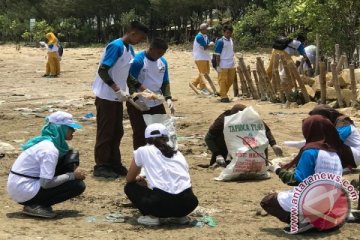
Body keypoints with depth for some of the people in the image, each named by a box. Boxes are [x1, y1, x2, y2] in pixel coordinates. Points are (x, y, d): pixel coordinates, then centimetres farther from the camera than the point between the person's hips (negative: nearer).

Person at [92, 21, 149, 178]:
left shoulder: (129, 49, 9)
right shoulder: (116, 46, -18)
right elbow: (102, 71, -21)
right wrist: (118, 90, -25)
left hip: (116, 97, 9)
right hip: (106, 97, -9)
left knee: (117, 132, 13)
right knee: (105, 132, -2)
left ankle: (114, 164, 21)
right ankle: (101, 167, 5)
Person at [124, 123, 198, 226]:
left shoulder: (143, 151, 15)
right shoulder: (177, 153, 25)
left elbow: (129, 179, 26)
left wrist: (139, 179, 50)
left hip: (162, 203, -4)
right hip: (188, 204, 4)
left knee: (130, 187, 23)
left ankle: (151, 216, 4)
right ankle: (180, 216, 15)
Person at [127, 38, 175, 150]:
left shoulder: (163, 62, 4)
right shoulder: (138, 60, -16)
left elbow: (165, 82, 12)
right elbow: (130, 82, -17)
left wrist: (168, 98, -2)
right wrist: (136, 101, -25)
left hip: (156, 104, 6)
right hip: (138, 104, -6)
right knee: (140, 134, 0)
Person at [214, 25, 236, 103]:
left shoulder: (231, 40, 13)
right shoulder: (220, 41, -10)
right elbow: (217, 54, -10)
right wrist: (218, 65, -14)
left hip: (231, 65, 8)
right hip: (223, 65, -8)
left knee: (230, 80, 12)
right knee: (223, 80, -2)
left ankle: (223, 94, 25)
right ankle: (223, 96, 3)